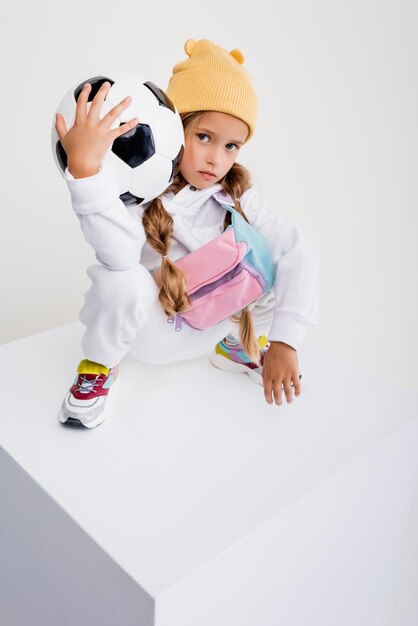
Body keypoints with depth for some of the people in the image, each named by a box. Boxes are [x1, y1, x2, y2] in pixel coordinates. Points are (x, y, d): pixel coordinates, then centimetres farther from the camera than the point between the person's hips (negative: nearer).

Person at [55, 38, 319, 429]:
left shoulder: (236, 196, -13)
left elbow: (298, 252, -20)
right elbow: (121, 254, -45)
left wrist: (284, 341, -31)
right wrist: (84, 167, -60)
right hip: (152, 333, -3)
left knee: (284, 258, -13)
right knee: (121, 279, -35)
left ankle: (236, 345, 11)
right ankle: (98, 367, -4)